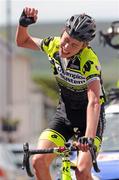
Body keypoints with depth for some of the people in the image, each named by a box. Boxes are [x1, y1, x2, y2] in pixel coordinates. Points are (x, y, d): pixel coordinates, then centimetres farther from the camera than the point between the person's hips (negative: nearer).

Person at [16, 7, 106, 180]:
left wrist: (89, 138, -53)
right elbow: (22, 41, 7)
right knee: (38, 160, -15)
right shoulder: (53, 45, -13)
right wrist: (23, 23, -15)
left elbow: (94, 102, -40)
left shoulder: (89, 61, -29)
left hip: (89, 117, -5)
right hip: (64, 113, 5)